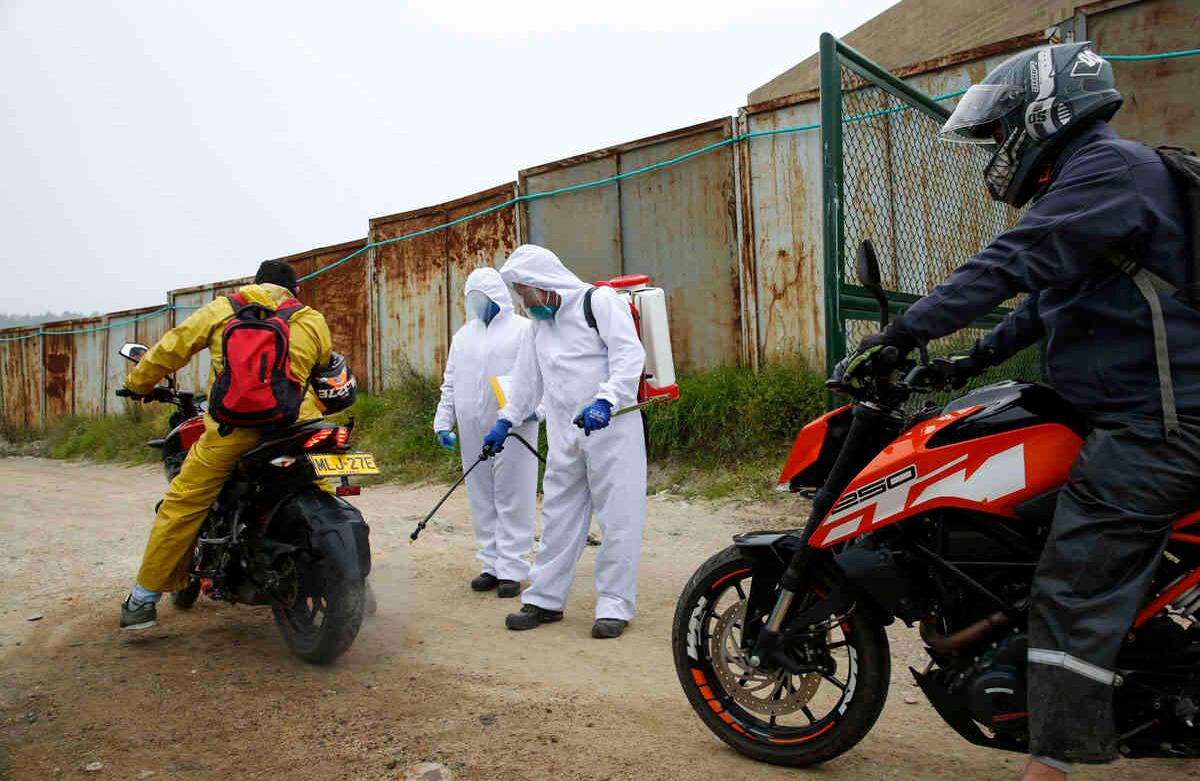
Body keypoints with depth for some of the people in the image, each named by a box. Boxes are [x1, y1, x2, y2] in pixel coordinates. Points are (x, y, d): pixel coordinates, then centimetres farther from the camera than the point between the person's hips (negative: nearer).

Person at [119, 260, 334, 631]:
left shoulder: (222, 309, 15)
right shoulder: (313, 322, 17)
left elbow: (172, 347, 18)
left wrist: (138, 384, 32)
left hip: (232, 427, -1)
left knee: (182, 505, 11)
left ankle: (144, 598, 16)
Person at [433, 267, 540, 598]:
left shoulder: (523, 329, 4)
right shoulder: (463, 335, 20)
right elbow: (450, 383, 22)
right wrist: (443, 422, 14)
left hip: (513, 430, -5)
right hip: (473, 433, 6)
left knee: (512, 500, -4)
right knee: (482, 500, 8)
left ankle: (511, 568, 1)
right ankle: (491, 564, 16)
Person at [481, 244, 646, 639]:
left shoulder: (600, 301, -6)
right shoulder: (539, 325, 18)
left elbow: (630, 355, -16)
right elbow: (527, 380, 27)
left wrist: (605, 401, -27)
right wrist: (505, 421, 25)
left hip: (611, 428, -7)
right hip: (564, 436, 7)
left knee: (617, 517, -2)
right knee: (558, 516, 11)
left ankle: (614, 604, 5)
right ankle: (544, 598, 21)